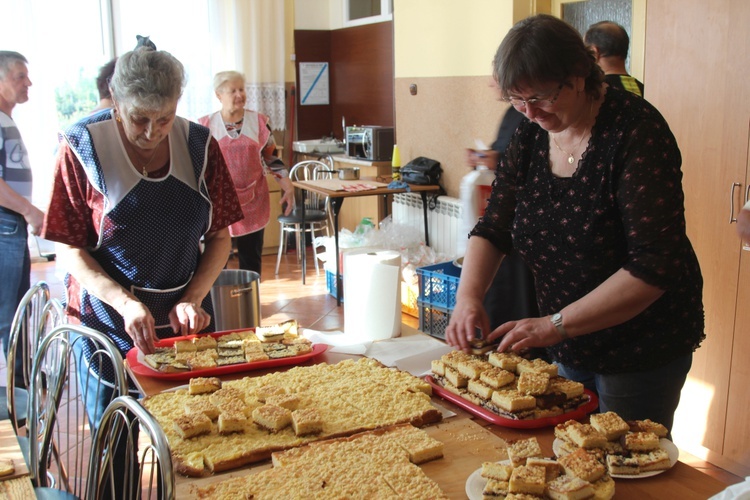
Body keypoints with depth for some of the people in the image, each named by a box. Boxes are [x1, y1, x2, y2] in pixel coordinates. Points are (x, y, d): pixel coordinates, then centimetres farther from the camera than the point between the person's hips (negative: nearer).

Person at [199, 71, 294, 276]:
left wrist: (288, 187, 0)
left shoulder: (259, 122, 3)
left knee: (251, 262, 9)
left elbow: (272, 158, 8)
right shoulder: (205, 126, 0)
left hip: (253, 203, 1)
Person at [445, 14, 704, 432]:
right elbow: (493, 230, 2)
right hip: (569, 350, 6)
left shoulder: (636, 131, -21)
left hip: (642, 351, -6)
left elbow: (655, 265, -26)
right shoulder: (530, 138, -2)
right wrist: (469, 296, -16)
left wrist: (557, 324, -28)